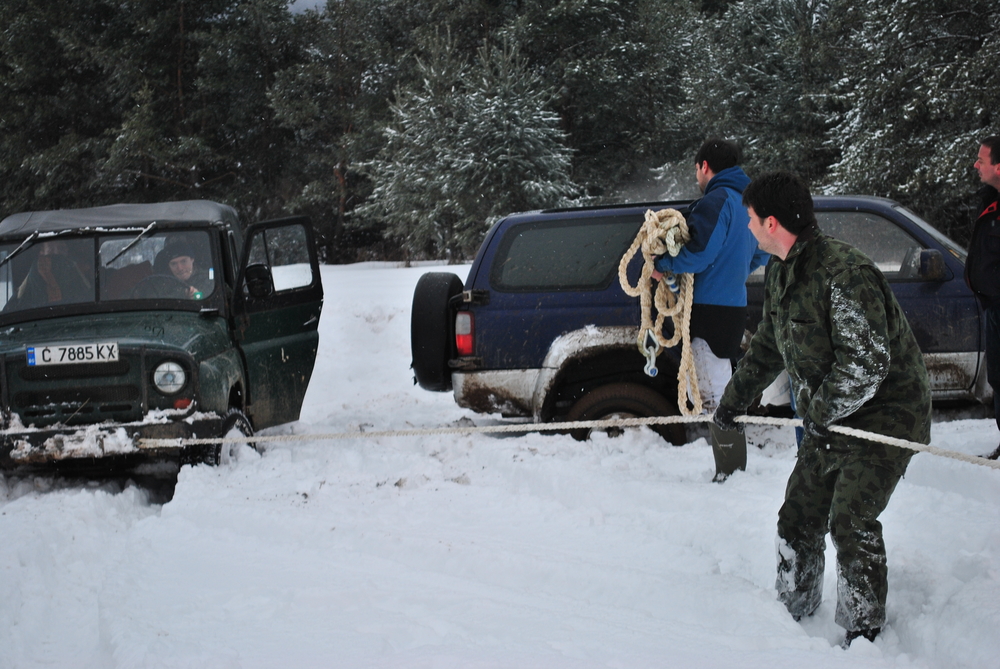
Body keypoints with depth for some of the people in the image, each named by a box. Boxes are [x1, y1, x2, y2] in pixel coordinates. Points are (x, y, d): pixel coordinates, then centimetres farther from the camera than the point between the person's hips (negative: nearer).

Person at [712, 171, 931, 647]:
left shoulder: (846, 273, -26)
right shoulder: (780, 274, 5)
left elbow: (866, 363, -29)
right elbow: (767, 346, 22)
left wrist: (821, 411, -18)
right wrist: (733, 400, 28)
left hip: (885, 416, -9)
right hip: (828, 421, 9)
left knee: (851, 522, -16)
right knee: (798, 519, 10)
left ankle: (864, 636, -5)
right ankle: (792, 614, 25)